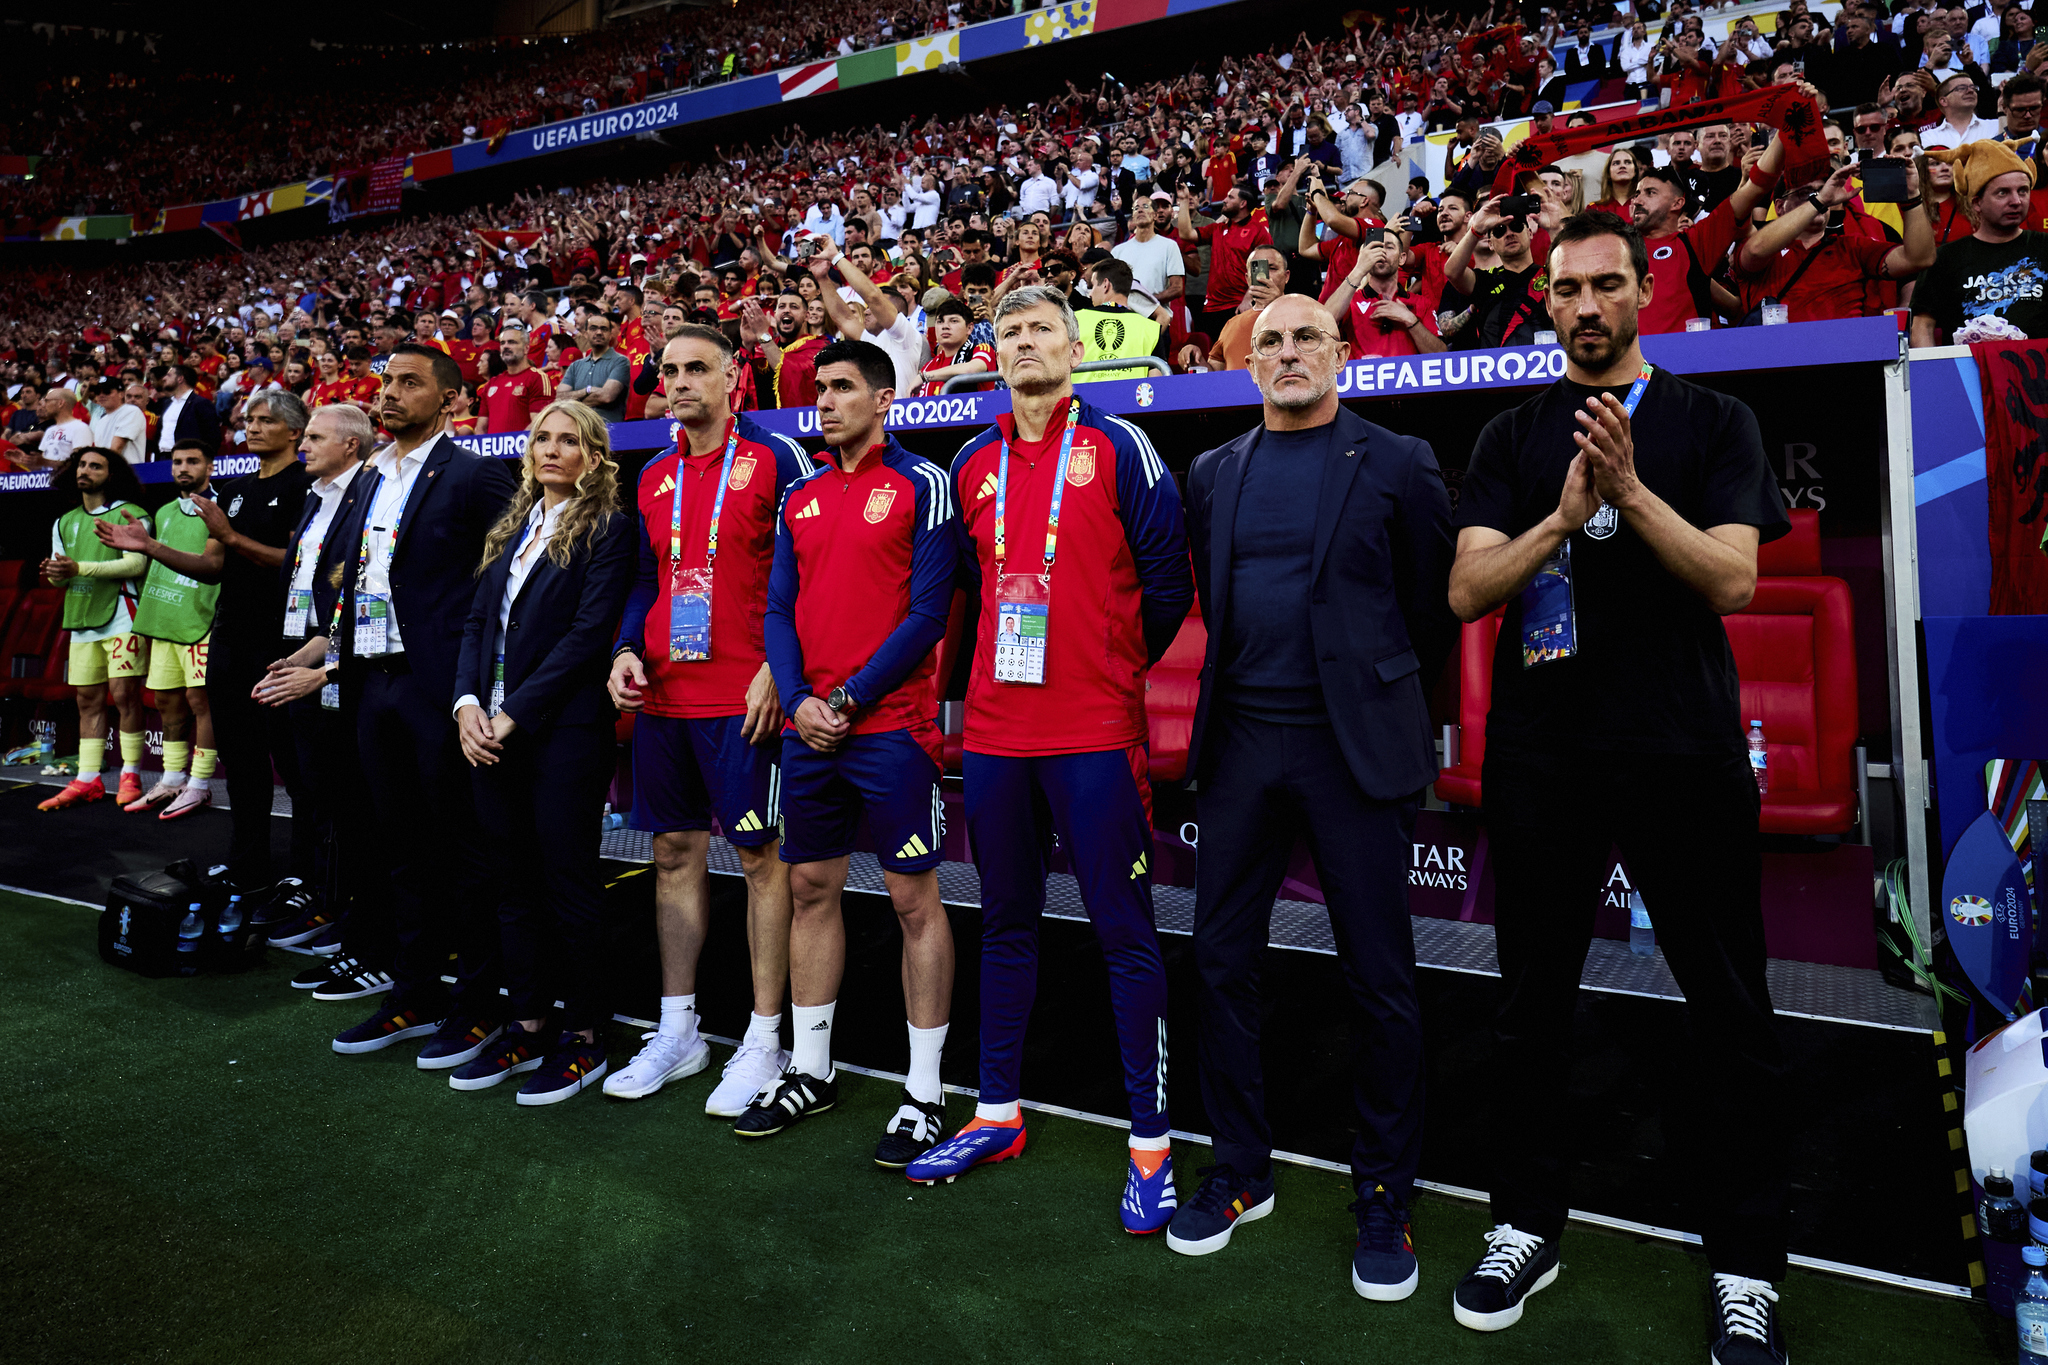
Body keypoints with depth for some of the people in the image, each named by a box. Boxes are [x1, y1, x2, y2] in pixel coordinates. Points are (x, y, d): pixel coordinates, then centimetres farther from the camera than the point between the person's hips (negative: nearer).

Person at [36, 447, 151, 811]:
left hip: (120, 616, -6)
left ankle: (131, 776, -1)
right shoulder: (65, 522, 19)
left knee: (124, 694, -9)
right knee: (88, 700, 7)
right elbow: (58, 573, 19)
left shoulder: (130, 514, -2)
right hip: (81, 619, 7)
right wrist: (55, 573, -4)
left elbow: (136, 563, -14)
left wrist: (80, 568, -19)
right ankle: (87, 780, 9)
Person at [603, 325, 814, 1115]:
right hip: (662, 696, 7)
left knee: (760, 855, 0)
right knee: (675, 853, 12)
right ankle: (677, 1033, 24)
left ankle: (764, 1041, 11)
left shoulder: (777, 461, -4)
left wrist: (775, 670, -16)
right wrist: (626, 650, 5)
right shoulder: (654, 479, 16)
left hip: (744, 699, -6)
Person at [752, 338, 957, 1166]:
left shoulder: (920, 486, -4)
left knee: (914, 897, 0)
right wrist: (797, 700, -5)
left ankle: (925, 1093, 11)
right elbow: (780, 611, 12)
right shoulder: (799, 499, 14)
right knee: (811, 888, 13)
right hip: (808, 725, 6)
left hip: (890, 724, -6)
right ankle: (810, 1072, 28)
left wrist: (852, 698, -13)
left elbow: (928, 612, -10)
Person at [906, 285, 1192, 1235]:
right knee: (1006, 923, 15)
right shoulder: (971, 466, 12)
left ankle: (1150, 1141, 12)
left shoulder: (1118, 449, -2)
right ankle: (997, 1116, 29)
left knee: (1124, 933, 0)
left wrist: (1117, 664, 6)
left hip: (1095, 730, -5)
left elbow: (1168, 579, -1)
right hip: (996, 729, 5)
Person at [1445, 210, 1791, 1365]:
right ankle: (1529, 1226, 26)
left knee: (1733, 1016, 4)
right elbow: (1467, 591, -1)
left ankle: (1748, 1268, 20)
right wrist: (1564, 516, -16)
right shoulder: (1514, 439, 9)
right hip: (1543, 755, 2)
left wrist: (1631, 490, -20)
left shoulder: (1714, 423, 6)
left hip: (1685, 753, -1)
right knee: (1535, 1004, 10)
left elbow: (1734, 580, -7)